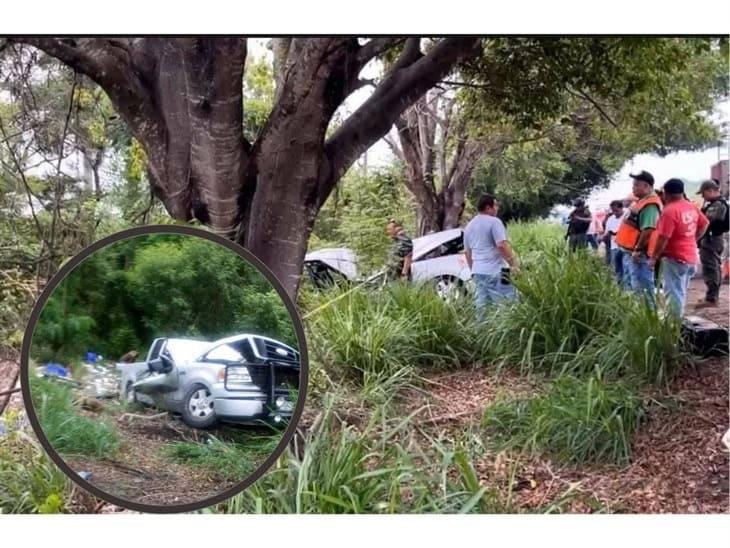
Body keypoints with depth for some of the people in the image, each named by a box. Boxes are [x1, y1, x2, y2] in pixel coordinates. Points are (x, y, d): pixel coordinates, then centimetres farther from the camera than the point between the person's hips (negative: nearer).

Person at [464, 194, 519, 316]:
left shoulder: (469, 226, 17)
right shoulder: (494, 221, -7)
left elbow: (467, 252, 22)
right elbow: (502, 245, -17)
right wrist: (514, 264, -12)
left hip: (478, 272, 8)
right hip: (495, 271, -8)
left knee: (482, 306, 7)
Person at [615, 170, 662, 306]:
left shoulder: (650, 205, -19)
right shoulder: (641, 201, 15)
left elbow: (648, 230, -27)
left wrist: (638, 249, -24)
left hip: (638, 254, -11)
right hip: (630, 252, 11)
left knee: (641, 288, -8)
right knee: (633, 286, 19)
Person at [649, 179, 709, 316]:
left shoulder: (669, 211, -21)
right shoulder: (692, 207, 6)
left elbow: (663, 238, -22)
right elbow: (704, 223, 21)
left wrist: (653, 258, -13)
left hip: (674, 258, -9)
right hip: (691, 257, 9)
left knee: (674, 293, -4)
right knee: (681, 292, 17)